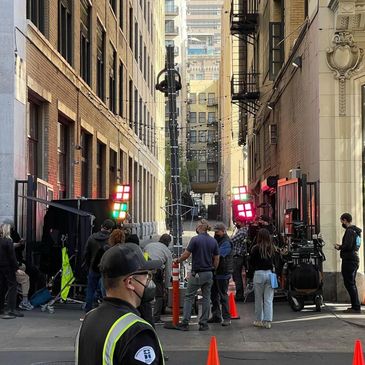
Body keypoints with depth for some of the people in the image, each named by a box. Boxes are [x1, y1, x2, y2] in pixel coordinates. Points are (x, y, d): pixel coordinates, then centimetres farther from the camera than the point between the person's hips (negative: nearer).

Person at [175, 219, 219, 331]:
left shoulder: (195, 239, -11)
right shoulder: (213, 241, 5)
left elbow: (186, 254, -9)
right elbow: (216, 259, 8)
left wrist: (178, 260, 9)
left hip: (197, 273, -5)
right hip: (209, 274, 5)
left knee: (188, 297, 3)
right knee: (206, 298, 10)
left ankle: (185, 323, -1)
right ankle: (204, 324, 9)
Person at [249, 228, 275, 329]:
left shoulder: (256, 249, -7)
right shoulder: (272, 248, 2)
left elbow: (251, 263, -1)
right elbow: (275, 263, 7)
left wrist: (250, 274, 9)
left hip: (259, 274, -3)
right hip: (270, 273, 3)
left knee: (258, 299, 9)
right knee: (268, 299, 4)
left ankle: (259, 320, 16)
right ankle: (268, 321, 2)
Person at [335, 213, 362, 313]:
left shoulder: (350, 231, -14)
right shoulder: (356, 231, 17)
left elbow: (348, 246, -22)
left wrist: (339, 247, -5)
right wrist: (341, 246, 17)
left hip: (349, 260, -10)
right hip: (355, 259, 10)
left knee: (349, 283, -8)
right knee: (352, 284, 16)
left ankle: (356, 307, -9)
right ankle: (356, 306, 18)